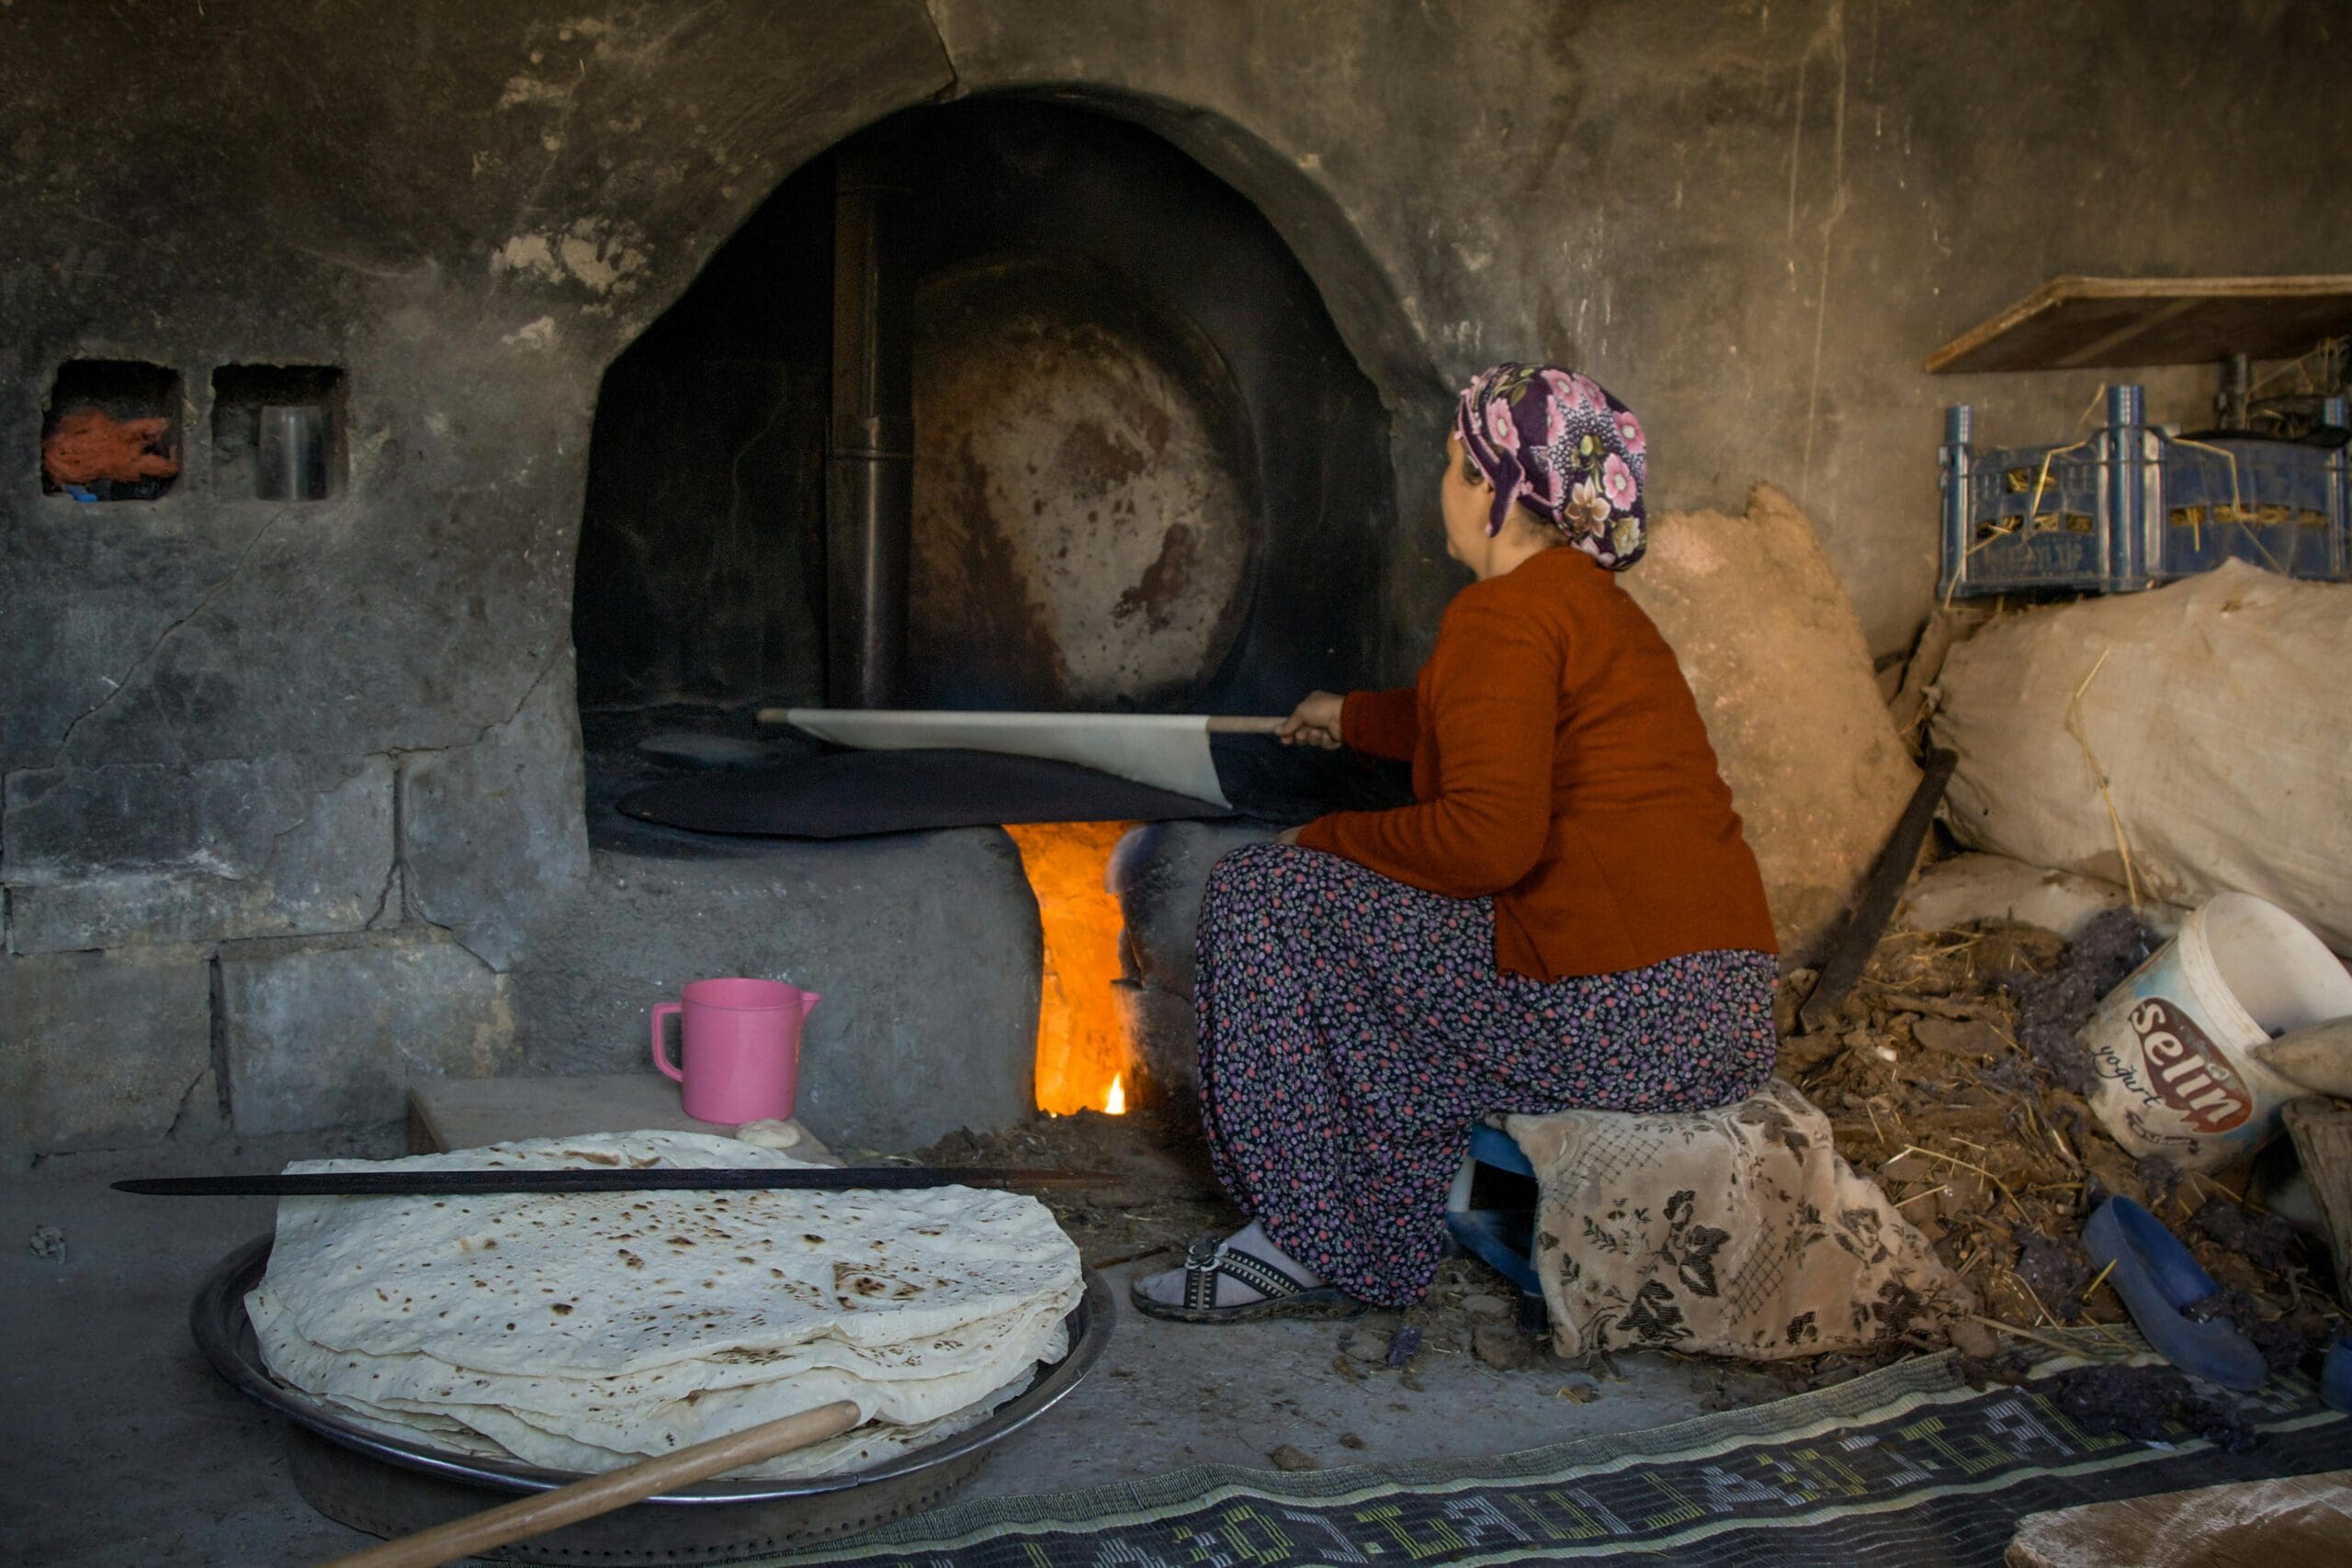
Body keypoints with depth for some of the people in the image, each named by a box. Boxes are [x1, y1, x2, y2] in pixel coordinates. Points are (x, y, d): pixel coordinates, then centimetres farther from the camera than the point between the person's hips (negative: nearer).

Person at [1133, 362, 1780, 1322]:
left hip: (1614, 1016, -10)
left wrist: (1328, 840, -5)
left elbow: (1489, 836, -23)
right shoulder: (1596, 603, 20)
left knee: (1263, 900, -2)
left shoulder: (1502, 613, -11)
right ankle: (1377, 1251, 30)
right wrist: (1352, 719, 55)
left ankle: (1309, 1244, 6)